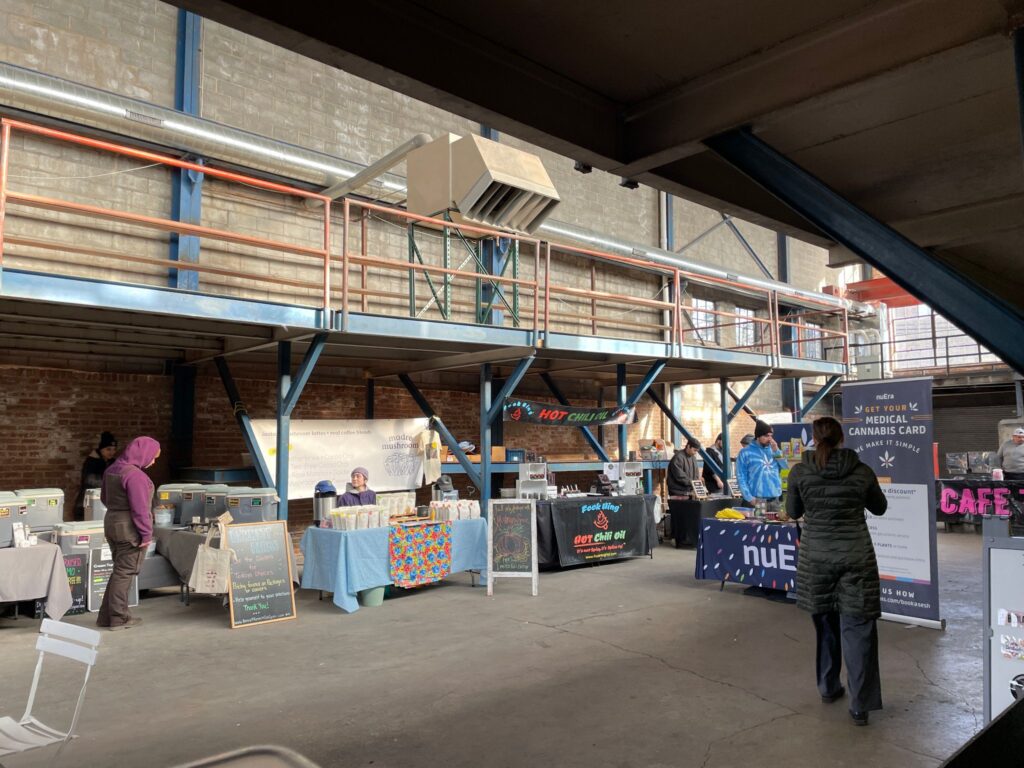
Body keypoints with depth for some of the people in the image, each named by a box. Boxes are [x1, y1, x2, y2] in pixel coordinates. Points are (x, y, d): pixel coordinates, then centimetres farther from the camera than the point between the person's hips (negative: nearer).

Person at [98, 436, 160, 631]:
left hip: (111, 523, 9)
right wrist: (146, 533, -17)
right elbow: (140, 508, -23)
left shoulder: (111, 469, 9)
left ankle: (107, 616, 23)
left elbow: (105, 498, 20)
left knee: (119, 571, 18)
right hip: (130, 529, -9)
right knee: (124, 573, 0)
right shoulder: (135, 475, -21)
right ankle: (118, 619, 8)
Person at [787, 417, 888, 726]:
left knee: (825, 623, 18)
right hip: (856, 557, 0)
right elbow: (879, 507, 12)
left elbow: (793, 512, 5)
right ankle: (860, 706, 5)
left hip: (816, 558, 1)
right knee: (857, 628, 4)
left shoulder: (800, 472, -7)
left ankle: (828, 688, 32)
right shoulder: (862, 471, -4)